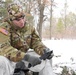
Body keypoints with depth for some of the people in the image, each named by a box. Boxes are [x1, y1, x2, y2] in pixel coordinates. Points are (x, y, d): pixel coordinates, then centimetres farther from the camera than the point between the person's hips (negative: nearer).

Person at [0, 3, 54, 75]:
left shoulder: (30, 28, 0)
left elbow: (36, 42, 1)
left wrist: (45, 50, -22)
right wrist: (27, 57, -43)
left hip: (22, 61, 6)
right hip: (9, 61, -5)